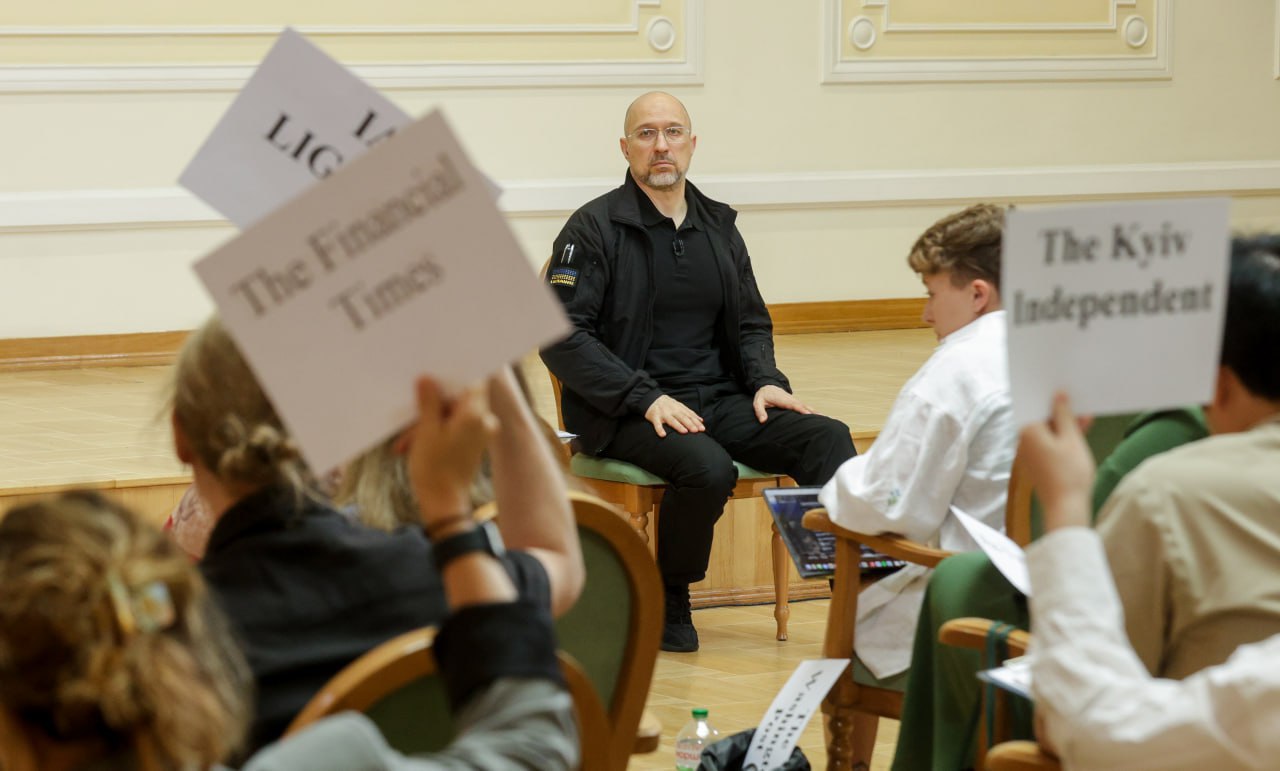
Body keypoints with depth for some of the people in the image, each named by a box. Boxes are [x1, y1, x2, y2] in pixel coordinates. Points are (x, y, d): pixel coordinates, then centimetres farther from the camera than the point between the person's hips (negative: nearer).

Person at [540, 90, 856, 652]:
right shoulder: (595, 228, -3)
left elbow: (752, 322, 23)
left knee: (827, 438, -19)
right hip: (625, 415, -6)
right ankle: (668, 600, -10)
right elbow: (561, 337, -9)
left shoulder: (718, 226, 16)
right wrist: (646, 398, -19)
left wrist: (765, 380, 0)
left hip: (720, 399, 6)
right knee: (708, 468, -35)